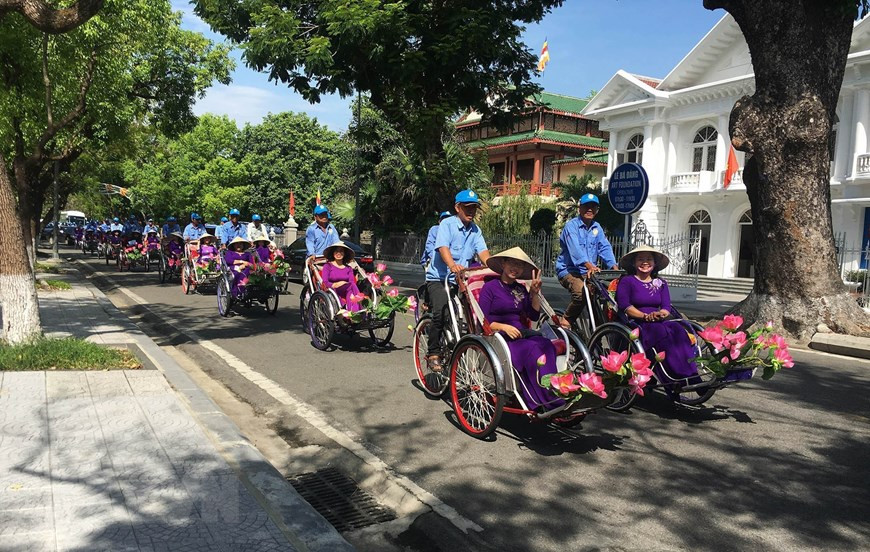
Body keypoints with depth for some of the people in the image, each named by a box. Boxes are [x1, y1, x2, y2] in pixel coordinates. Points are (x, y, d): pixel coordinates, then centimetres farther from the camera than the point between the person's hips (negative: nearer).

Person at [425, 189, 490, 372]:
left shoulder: (475, 230, 9)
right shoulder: (447, 224, -8)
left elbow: (483, 251, -4)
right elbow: (443, 247, -24)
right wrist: (452, 265, -44)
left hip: (459, 280, 6)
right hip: (438, 278, -5)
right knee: (441, 313, -23)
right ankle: (433, 354, -9)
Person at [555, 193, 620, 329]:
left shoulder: (597, 228, 11)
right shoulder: (571, 226, -10)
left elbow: (605, 247, -1)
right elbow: (575, 248, -27)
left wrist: (614, 267, -18)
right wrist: (589, 265, -43)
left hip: (588, 272, 6)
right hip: (569, 270, -6)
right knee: (581, 292, -33)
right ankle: (566, 321, -10)